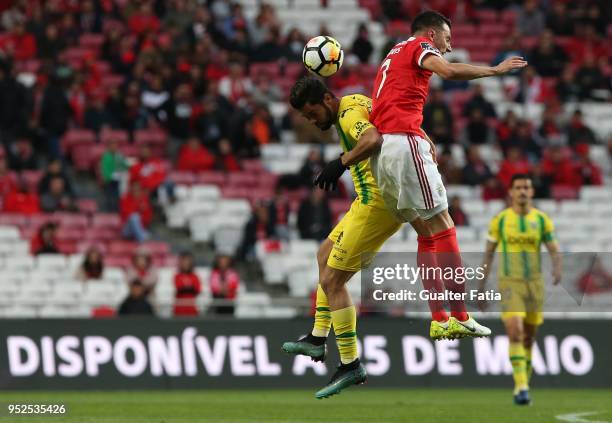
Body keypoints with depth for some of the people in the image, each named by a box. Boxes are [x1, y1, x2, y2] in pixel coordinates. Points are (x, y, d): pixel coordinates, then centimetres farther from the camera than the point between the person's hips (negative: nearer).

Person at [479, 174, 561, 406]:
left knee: (528, 338, 8)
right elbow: (488, 253, 7)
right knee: (515, 333, -21)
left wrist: (557, 269, -22)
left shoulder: (541, 219, 3)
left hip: (534, 283, 2)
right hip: (509, 283, -2)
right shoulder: (500, 219, 0)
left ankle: (522, 387, 23)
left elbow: (554, 251, 2)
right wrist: (481, 288, 4)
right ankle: (521, 387, -23)